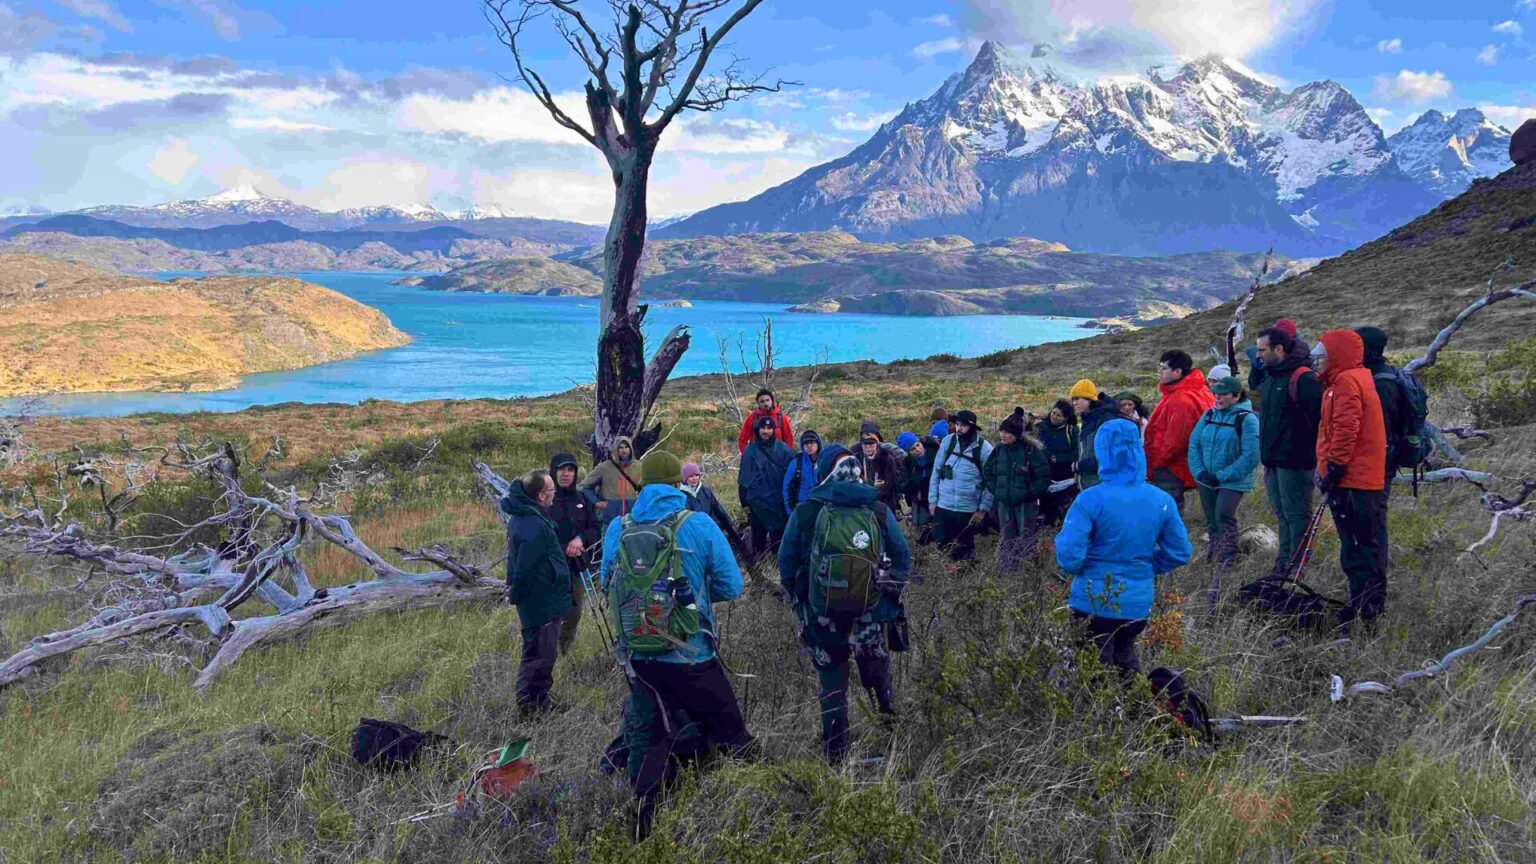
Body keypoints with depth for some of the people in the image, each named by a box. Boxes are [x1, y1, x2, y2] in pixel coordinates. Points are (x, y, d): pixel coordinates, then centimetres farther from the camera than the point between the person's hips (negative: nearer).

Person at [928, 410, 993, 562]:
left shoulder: (984, 448, -8)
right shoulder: (948, 441, 0)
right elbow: (936, 472, 5)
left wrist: (983, 509, -7)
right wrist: (932, 500, 3)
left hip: (969, 509, -2)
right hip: (943, 506, 2)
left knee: (965, 549, 12)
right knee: (941, 546, 7)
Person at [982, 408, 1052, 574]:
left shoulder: (1031, 451, -11)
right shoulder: (999, 450, 4)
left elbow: (1044, 476, -11)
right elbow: (986, 471, 15)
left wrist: (1029, 493, -11)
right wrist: (995, 490, 6)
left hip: (1026, 505, -5)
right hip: (1004, 504, 5)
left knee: (1026, 544, -2)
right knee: (1007, 543, 12)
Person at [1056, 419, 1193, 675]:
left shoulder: (1091, 500, -20)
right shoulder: (1162, 501, -5)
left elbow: (1068, 557, -23)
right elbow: (1180, 553, 2)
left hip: (1094, 603, -4)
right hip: (1138, 604, 4)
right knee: (1126, 658, 28)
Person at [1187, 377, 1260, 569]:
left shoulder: (1247, 419, -11)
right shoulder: (1209, 415, 7)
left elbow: (1250, 457, -16)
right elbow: (1194, 443, 7)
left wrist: (1222, 476, -17)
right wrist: (1199, 472, -6)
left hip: (1233, 482, -6)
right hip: (1206, 480, 6)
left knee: (1223, 516, -17)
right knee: (1211, 520, 13)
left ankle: (1227, 562, -5)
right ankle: (1210, 559, 27)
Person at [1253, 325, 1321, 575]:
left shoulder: (1303, 378, -15)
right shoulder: (1270, 376, 14)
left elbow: (1316, 418, -20)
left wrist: (1314, 451, -19)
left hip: (1293, 461, -10)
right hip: (1273, 460, 10)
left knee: (1296, 514, -3)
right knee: (1282, 514, 16)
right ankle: (1283, 564, 24)